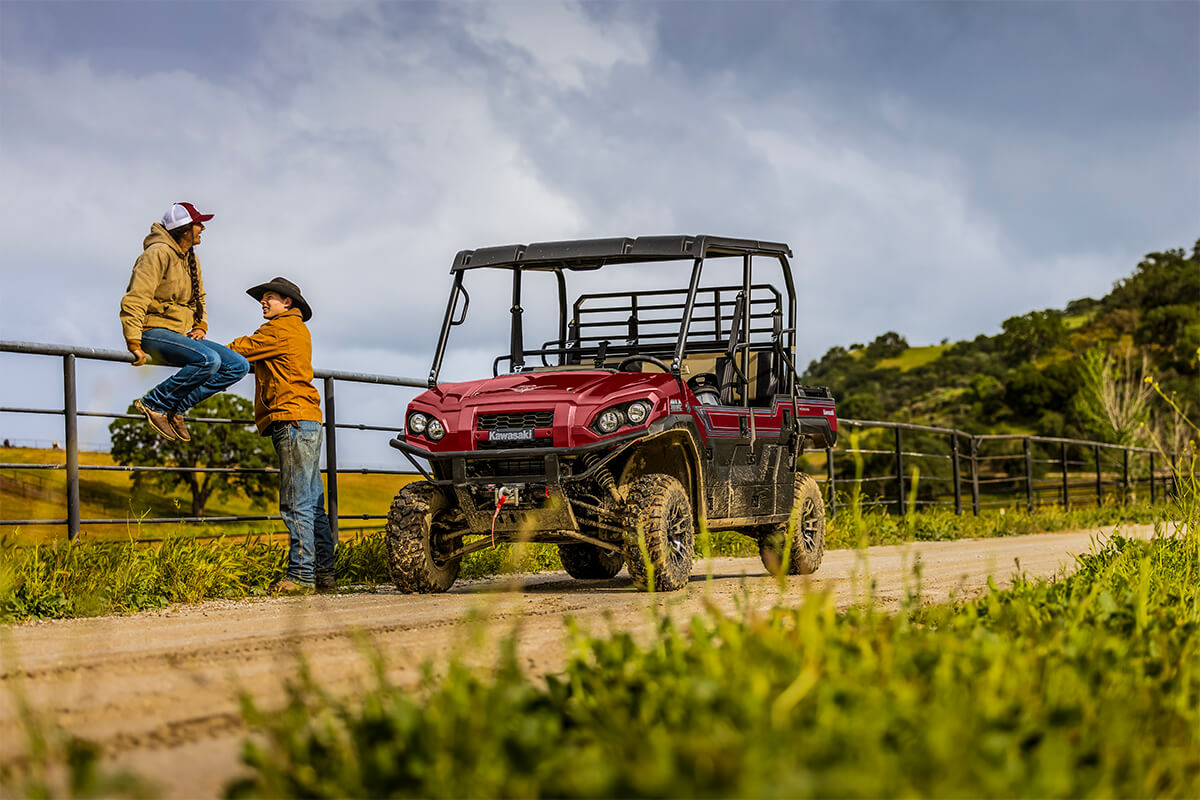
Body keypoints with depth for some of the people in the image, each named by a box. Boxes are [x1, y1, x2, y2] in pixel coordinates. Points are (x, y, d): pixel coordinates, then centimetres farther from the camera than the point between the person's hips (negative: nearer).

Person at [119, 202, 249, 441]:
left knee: (238, 366, -5)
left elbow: (199, 299, 30)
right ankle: (154, 404, -19)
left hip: (178, 334, 9)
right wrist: (134, 344, -26)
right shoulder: (159, 253, -12)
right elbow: (134, 300, -19)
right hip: (152, 331, -9)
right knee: (209, 360, -32)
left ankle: (176, 407, -7)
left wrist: (200, 327, 9)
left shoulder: (190, 260, 16)